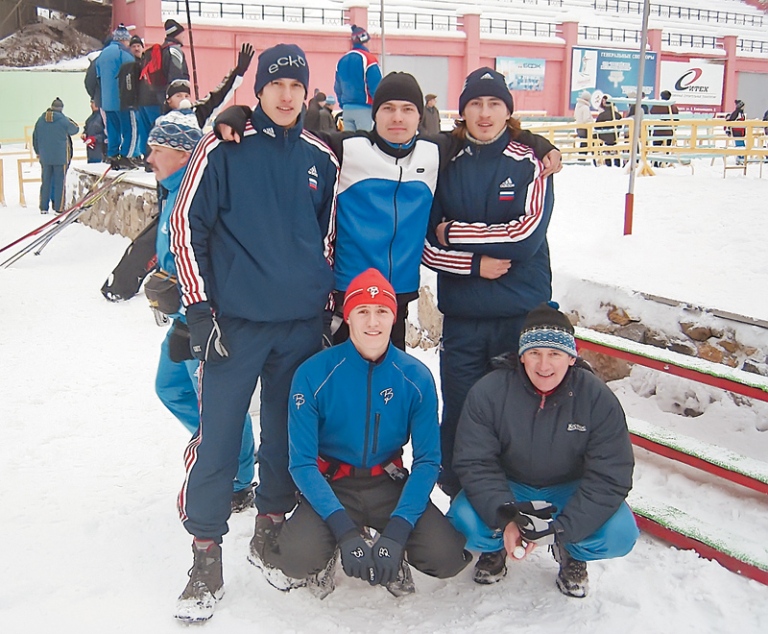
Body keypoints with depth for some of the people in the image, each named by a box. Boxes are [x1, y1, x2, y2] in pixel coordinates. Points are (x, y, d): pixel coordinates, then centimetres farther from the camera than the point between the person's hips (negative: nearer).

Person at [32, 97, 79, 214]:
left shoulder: (40, 120, 4)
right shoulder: (63, 120, -11)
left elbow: (35, 137, 10)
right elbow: (75, 129, 3)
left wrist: (38, 152, 23)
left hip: (45, 157, 4)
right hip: (61, 157, -4)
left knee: (46, 182, 11)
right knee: (60, 181, 1)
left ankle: (43, 207, 13)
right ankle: (59, 207, 0)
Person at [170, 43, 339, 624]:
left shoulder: (322, 159, 8)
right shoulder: (224, 149, -2)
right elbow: (187, 224, -3)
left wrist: (327, 304, 15)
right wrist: (200, 307, -7)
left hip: (302, 325, 3)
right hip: (236, 320, -3)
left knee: (287, 433, 11)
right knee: (218, 436, -3)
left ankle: (272, 528, 29)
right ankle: (206, 554, 10)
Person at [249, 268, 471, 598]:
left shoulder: (417, 377, -8)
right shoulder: (313, 374, -14)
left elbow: (427, 460, -6)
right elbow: (303, 463, -13)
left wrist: (396, 531, -21)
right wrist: (345, 531, -26)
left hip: (389, 485, 2)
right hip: (331, 485, -2)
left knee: (448, 557, -21)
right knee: (300, 556, -31)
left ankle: (392, 550, 12)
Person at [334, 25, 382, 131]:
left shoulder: (342, 60, 11)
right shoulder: (368, 58, -10)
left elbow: (337, 87, 17)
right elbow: (376, 87, -14)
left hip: (347, 109, 6)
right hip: (364, 108, -6)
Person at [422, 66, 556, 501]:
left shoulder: (530, 164, -2)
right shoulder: (447, 166, 6)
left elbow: (527, 235, -14)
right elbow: (428, 245, 3)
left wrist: (454, 233, -8)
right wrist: (475, 263, -13)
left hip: (522, 316, -2)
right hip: (461, 317, 2)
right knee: (459, 416, 8)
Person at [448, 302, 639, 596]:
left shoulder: (598, 399, -20)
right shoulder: (487, 393, -20)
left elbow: (610, 477, -20)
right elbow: (474, 463, -18)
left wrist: (560, 530, -31)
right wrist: (505, 519, -34)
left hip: (570, 490, 0)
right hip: (505, 487, 0)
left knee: (619, 535, -26)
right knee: (464, 521, -28)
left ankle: (570, 553, 10)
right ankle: (495, 548, 10)